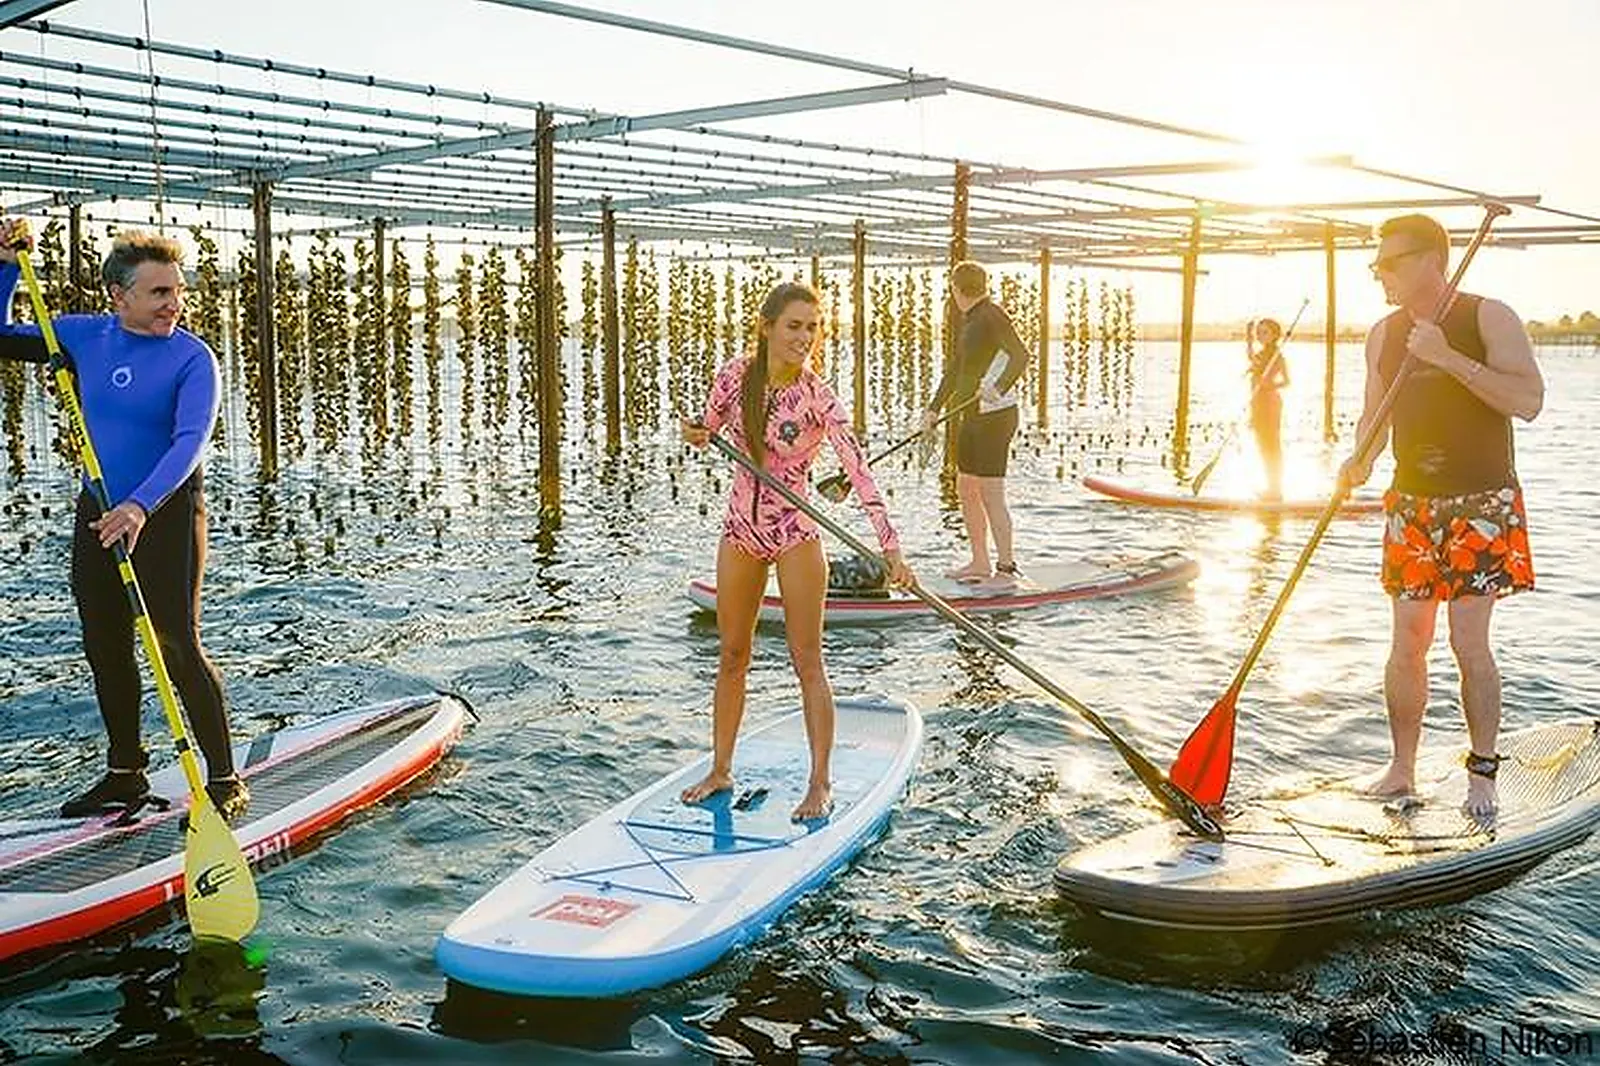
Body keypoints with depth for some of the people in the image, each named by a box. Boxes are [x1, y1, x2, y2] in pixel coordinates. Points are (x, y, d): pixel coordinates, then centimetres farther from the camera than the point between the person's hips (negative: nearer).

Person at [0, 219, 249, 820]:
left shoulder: (191, 357, -12)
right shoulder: (85, 337, 3)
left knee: (178, 649, -7)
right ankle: (125, 775, 28)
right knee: (105, 651, 13)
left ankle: (225, 781, 3)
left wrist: (140, 506, -36)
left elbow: (190, 442, -24)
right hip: (98, 514, 6)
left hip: (167, 516, -6)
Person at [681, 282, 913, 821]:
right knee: (732, 656, 13)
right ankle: (720, 770, 26)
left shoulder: (817, 397, -17)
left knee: (806, 660, 1)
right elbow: (709, 428, 13)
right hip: (740, 531, 4)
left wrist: (890, 546, -30)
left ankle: (821, 783, 11)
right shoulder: (734, 377, -6)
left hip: (795, 534, -4)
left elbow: (859, 472, -22)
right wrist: (696, 434, -12)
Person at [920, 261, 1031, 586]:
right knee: (965, 490, 13)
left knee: (991, 495, -7)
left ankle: (1007, 567, 1)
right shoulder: (968, 321, 15)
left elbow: (1020, 356, -24)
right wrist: (934, 409, 22)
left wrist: (998, 388, -39)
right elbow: (955, 368, 22)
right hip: (973, 416, 10)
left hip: (995, 416, -10)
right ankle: (980, 562, 22)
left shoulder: (992, 317, -13)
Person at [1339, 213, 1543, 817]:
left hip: (1480, 506, -4)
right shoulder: (1383, 335, 9)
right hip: (1411, 506, 4)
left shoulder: (1489, 318, -7)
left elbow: (1528, 401, -18)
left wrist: (1448, 358, -25)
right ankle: (1402, 769, 15)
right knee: (1407, 644, 4)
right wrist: (1359, 461, -5)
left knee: (1469, 643, -5)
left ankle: (1482, 773, 11)